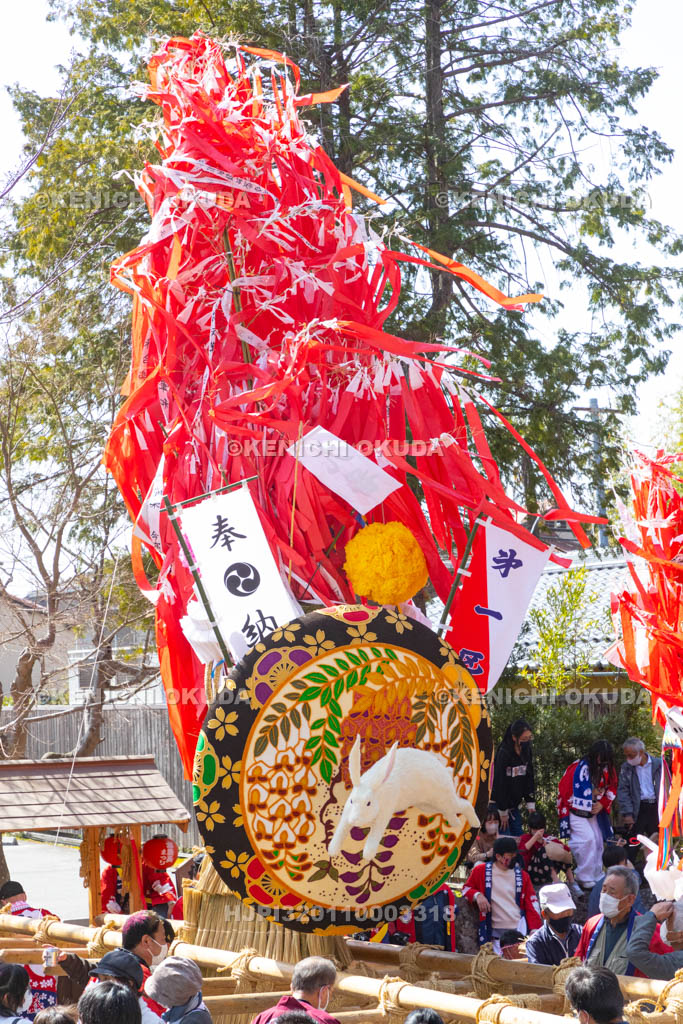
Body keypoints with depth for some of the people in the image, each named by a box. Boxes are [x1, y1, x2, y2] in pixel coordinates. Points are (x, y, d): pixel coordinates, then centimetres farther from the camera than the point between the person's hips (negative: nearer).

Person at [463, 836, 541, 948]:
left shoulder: (522, 875, 10)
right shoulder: (481, 871, 3)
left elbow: (532, 905, 8)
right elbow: (466, 888, 15)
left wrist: (535, 930, -5)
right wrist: (477, 895, -8)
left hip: (519, 931, 1)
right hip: (494, 933, -1)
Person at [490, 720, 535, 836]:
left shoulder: (527, 752, 2)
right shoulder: (504, 753, -19)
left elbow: (529, 779, 8)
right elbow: (499, 783, -18)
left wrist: (531, 805, 1)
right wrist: (503, 812, -15)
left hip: (513, 805, 7)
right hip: (499, 804, -7)